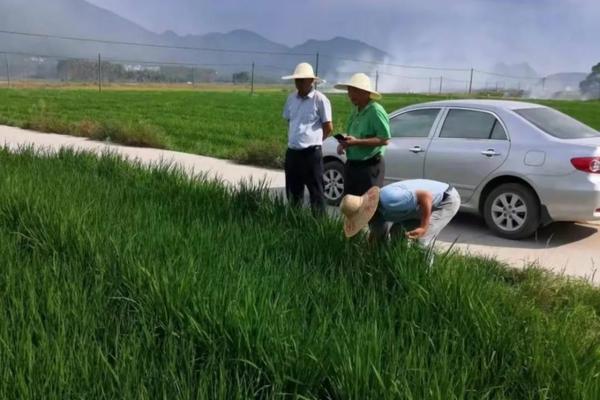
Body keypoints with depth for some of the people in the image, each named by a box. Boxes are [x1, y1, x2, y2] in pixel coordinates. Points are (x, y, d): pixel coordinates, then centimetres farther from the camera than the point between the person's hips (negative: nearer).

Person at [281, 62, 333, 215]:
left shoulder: (320, 99, -9)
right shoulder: (291, 98, 9)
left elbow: (328, 127, -4)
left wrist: (313, 140, 8)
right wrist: (294, 139, 13)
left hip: (311, 153, -6)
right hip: (292, 152, 6)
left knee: (316, 192, 2)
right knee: (293, 192, 14)